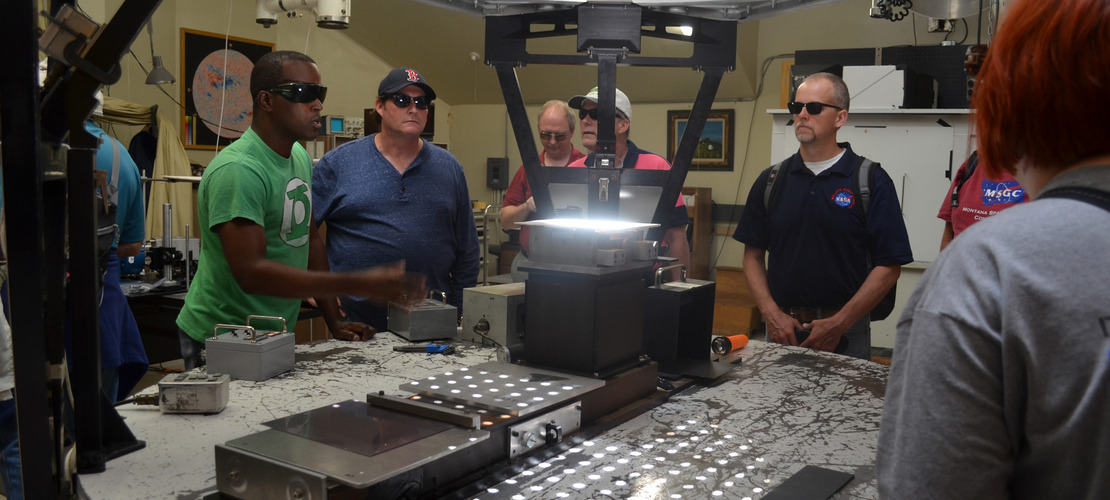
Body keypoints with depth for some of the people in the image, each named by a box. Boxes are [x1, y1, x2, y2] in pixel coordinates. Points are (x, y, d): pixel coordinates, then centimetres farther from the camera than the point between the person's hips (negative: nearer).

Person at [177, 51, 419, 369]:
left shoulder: (300, 157, 6)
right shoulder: (237, 170, -24)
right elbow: (251, 273, -32)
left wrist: (334, 322, 5)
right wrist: (359, 284, -37)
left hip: (275, 337, 8)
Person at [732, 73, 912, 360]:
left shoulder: (871, 181, -3)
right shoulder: (771, 180, 7)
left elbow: (889, 266, -7)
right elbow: (753, 255, 7)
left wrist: (839, 324, -13)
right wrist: (772, 314, -6)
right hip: (781, 329, 3)